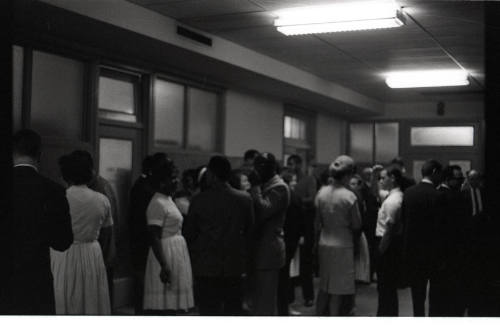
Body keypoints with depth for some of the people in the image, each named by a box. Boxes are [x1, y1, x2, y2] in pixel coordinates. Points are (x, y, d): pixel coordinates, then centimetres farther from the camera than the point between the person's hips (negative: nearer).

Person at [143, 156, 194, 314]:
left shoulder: (168, 200, 15)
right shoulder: (157, 204, -14)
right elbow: (154, 238, -20)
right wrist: (164, 266, -25)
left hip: (177, 255, 9)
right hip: (166, 255, -9)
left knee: (170, 305, 11)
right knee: (162, 306, -8)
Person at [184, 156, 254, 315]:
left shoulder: (199, 200, -9)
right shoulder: (245, 199, -3)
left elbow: (189, 233, -1)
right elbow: (249, 231, 5)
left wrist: (193, 259, 14)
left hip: (206, 267, -2)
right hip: (235, 266, 2)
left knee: (209, 310, 4)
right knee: (233, 310, 12)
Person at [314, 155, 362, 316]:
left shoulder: (321, 192, -1)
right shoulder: (349, 196, -15)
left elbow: (317, 222, 5)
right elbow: (356, 225, -8)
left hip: (324, 244, 5)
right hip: (342, 244, -5)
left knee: (324, 287, 17)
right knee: (338, 290, 5)